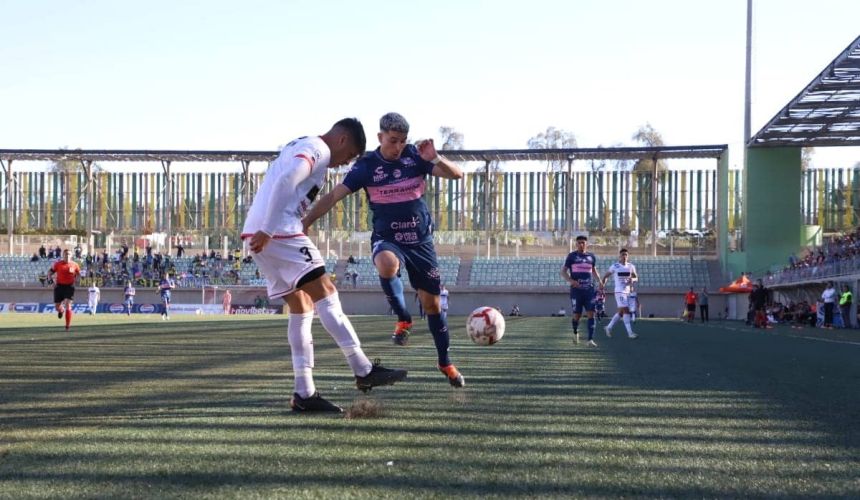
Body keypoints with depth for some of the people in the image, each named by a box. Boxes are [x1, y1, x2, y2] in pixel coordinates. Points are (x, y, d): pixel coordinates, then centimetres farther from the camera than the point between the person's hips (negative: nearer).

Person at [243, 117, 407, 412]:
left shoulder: (300, 146, 26)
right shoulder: (319, 150, -6)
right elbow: (285, 181, -21)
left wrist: (264, 231, 16)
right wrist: (267, 230, -23)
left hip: (265, 234, 10)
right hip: (280, 232, -10)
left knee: (301, 306, 9)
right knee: (325, 293, -9)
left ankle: (304, 393, 8)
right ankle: (363, 371, -9)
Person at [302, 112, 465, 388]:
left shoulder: (415, 156, -5)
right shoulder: (366, 166, -8)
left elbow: (456, 174, -9)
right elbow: (333, 196, -7)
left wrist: (436, 159, -29)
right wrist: (303, 223, -15)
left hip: (421, 241, 2)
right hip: (387, 240, -2)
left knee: (432, 302, 6)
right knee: (387, 264, -39)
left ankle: (445, 362, 25)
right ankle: (403, 319, -15)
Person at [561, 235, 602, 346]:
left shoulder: (591, 256, 10)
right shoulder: (572, 256, 0)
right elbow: (563, 271, -1)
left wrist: (599, 281, 8)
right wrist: (570, 280, -19)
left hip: (589, 290, 2)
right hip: (576, 290, -2)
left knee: (591, 314, -10)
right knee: (577, 315, 2)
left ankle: (590, 340, -10)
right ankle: (575, 333, 33)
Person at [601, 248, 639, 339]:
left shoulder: (631, 266, 7)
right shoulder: (614, 266, -6)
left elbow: (636, 278, 11)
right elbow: (605, 276, 2)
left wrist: (632, 279, -11)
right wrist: (602, 284, -7)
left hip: (627, 291, 6)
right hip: (619, 291, -6)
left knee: (620, 312, 12)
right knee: (626, 310, -14)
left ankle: (609, 327, 29)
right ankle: (630, 333, -15)